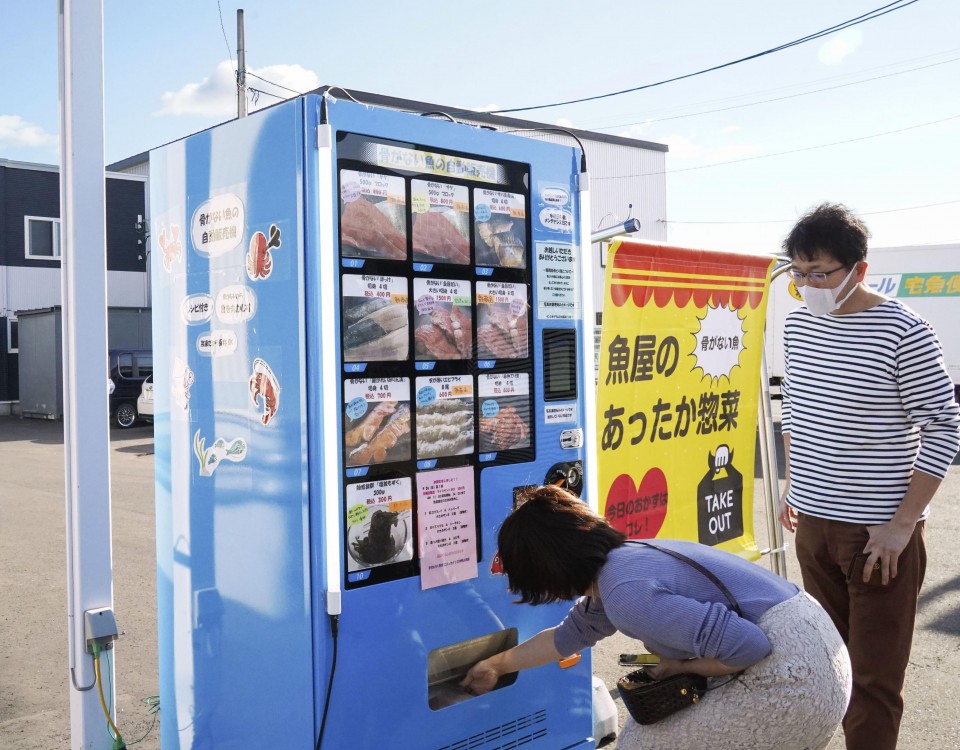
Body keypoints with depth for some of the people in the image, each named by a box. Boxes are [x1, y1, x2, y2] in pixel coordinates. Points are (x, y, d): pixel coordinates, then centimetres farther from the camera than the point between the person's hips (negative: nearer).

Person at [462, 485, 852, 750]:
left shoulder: (627, 594, -22)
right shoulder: (619, 562, 8)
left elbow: (748, 646, -24)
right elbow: (569, 635, 26)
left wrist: (682, 667, -6)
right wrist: (496, 665, 37)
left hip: (792, 674, -10)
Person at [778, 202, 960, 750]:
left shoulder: (903, 332, -15)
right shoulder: (799, 324, 4)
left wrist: (902, 525, -15)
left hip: (879, 533, -6)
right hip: (812, 522, 6)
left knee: (875, 677, 3)